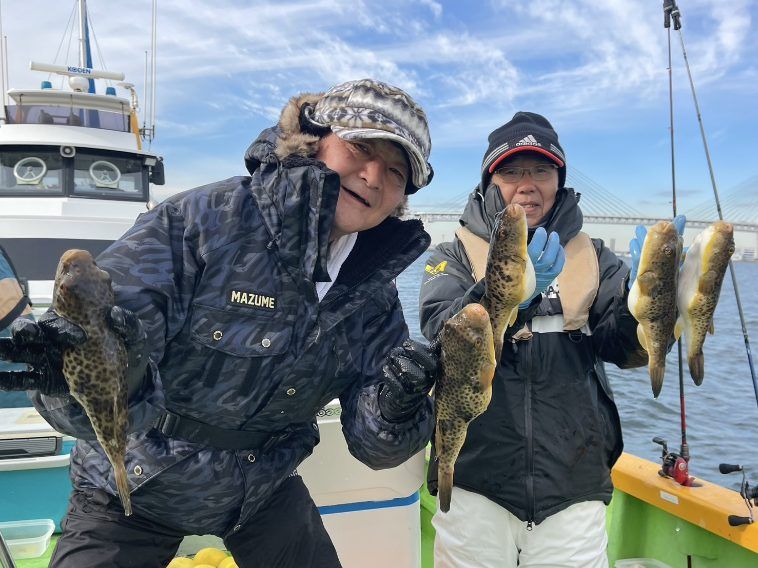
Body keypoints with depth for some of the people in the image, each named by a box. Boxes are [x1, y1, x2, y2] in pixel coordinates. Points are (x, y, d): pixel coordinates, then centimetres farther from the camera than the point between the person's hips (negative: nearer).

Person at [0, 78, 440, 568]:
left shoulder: (374, 295, -10)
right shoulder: (200, 222, -25)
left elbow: (374, 447, -10)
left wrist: (398, 406, -31)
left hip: (266, 489, 4)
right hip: (136, 493, -3)